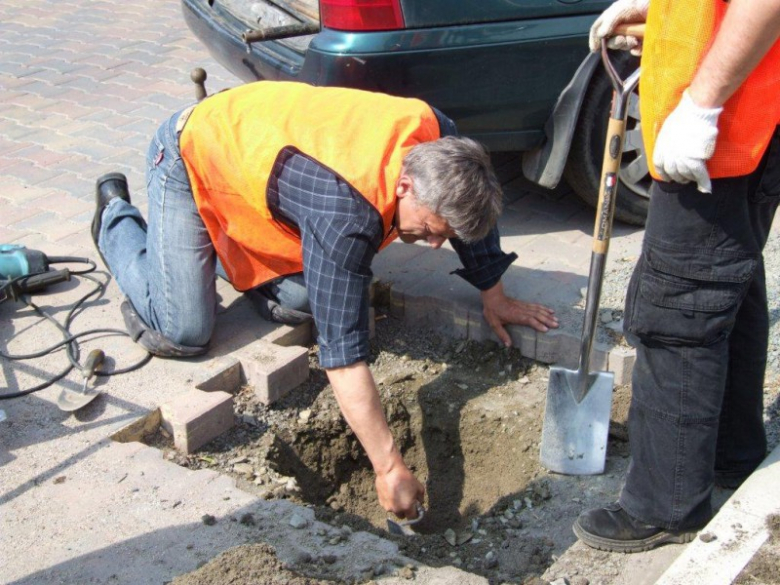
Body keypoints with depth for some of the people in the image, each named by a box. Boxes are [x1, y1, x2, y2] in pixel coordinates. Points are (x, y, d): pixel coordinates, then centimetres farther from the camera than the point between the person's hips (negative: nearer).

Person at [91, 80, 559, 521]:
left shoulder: (437, 138, -22)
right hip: (192, 158, -6)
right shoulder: (346, 213, -43)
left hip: (251, 143, 7)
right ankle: (117, 218, 14)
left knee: (297, 303, -7)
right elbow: (344, 350, -41)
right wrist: (389, 468, -40)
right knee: (183, 332, -11)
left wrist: (494, 295, 9)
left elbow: (472, 213, 1)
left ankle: (221, 254, 22)